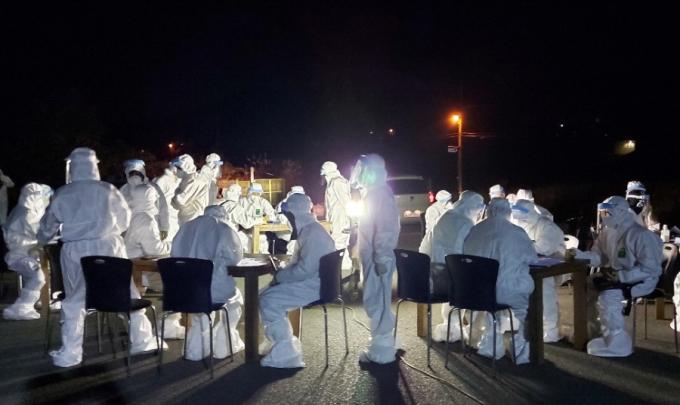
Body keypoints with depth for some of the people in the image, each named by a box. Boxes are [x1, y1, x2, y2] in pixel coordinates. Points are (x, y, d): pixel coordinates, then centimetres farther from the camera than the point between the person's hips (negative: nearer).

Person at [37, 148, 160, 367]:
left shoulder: (62, 194, 0)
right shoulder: (108, 190, -2)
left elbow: (48, 225, 14)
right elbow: (124, 220, 11)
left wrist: (41, 241, 35)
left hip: (77, 252, 0)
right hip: (109, 247, 0)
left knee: (74, 302, 10)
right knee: (128, 294, 10)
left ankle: (70, 353, 11)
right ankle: (142, 341, 18)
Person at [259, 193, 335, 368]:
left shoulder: (314, 233, -20)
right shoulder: (307, 230, 14)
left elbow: (305, 270, -26)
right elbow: (297, 262, 23)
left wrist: (279, 276, -13)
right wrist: (281, 273, 5)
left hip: (314, 286, -11)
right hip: (308, 281, 11)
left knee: (268, 301, -17)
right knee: (265, 294, 11)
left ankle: (286, 354, -13)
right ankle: (276, 342, 14)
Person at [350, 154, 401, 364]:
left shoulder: (379, 193, -16)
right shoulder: (373, 192, 15)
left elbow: (385, 229, -22)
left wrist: (381, 259, -24)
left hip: (377, 258, -10)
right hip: (373, 256, 10)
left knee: (376, 302, -5)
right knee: (377, 301, 17)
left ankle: (381, 350, 2)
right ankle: (382, 344, 27)